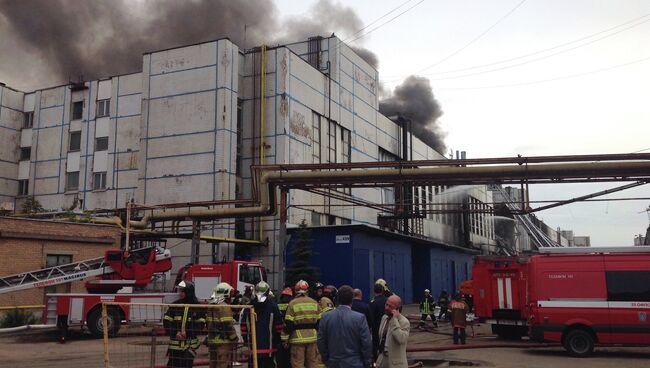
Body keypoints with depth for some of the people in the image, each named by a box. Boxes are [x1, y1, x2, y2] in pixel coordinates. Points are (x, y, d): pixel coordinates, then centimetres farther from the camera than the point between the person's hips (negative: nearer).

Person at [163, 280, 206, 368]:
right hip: (175, 343, 1)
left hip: (190, 344, -1)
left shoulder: (198, 307, -4)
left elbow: (200, 325, -5)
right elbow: (166, 322, 0)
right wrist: (175, 333, -14)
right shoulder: (175, 305, 1)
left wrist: (187, 332, -17)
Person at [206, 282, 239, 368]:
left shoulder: (211, 306, 11)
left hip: (212, 341, 9)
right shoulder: (224, 307, -16)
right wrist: (234, 338, -8)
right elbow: (228, 325, -19)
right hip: (223, 342, -9)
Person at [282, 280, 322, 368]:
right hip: (313, 338, 4)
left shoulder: (293, 304, -6)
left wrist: (285, 339, -1)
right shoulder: (315, 303, 6)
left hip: (298, 338, -4)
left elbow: (288, 324, -8)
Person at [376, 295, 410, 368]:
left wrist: (395, 320, -30)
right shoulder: (384, 317, 6)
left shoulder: (404, 322, -16)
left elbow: (401, 339, -34)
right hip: (382, 359, 7)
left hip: (395, 362, -7)